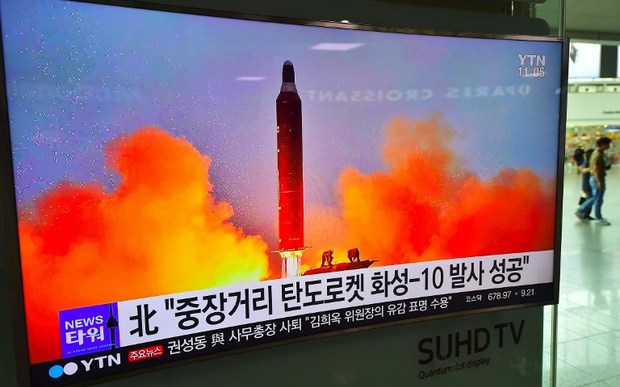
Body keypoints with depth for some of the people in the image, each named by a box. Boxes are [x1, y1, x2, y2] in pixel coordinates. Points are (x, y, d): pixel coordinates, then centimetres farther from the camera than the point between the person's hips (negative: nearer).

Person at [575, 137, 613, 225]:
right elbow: (595, 169, -24)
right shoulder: (598, 155, -19)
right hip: (597, 179, -10)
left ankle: (581, 211, 21)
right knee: (598, 199, 1)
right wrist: (599, 182, -25)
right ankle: (598, 218, 12)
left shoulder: (599, 153, 13)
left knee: (595, 198, 17)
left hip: (596, 179, 10)